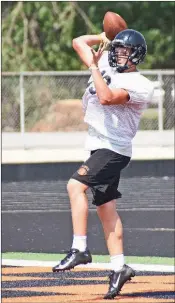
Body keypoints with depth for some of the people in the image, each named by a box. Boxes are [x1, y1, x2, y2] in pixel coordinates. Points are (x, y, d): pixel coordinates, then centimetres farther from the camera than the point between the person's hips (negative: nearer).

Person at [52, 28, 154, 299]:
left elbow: (107, 97, -27)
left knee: (76, 185, -25)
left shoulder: (141, 85, -12)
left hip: (114, 149, -9)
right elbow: (78, 42, 17)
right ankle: (119, 267, 8)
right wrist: (105, 38, 9)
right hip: (100, 147, 9)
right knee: (105, 207, 7)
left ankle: (80, 249, -27)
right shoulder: (106, 64, 11)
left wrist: (93, 66, -20)